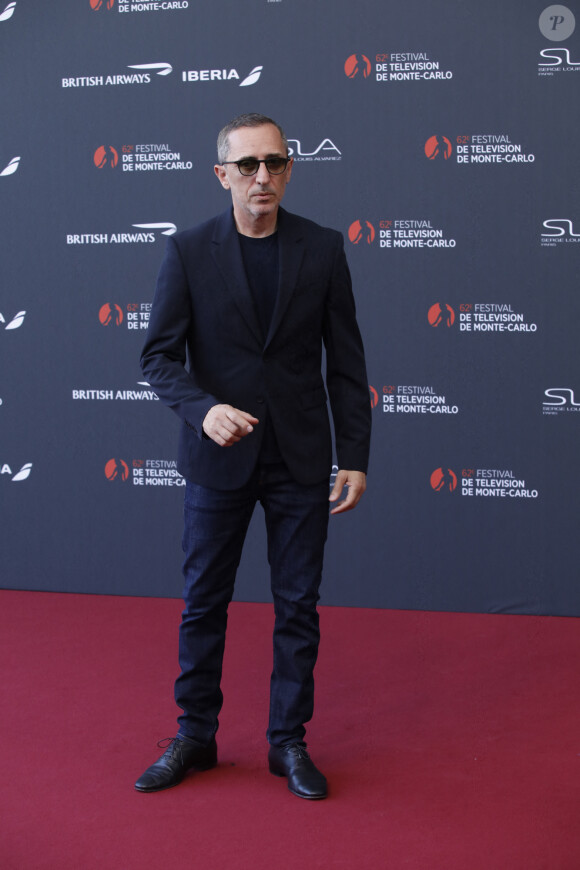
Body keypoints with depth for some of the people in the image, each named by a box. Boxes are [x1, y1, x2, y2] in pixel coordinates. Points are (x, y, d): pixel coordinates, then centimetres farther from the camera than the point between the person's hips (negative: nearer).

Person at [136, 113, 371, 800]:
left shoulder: (322, 248, 0)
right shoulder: (188, 252, -3)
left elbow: (346, 362, 2)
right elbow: (158, 355, -4)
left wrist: (355, 457, -1)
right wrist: (203, 408, -23)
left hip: (300, 459, 1)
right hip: (218, 456, 0)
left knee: (298, 605, 7)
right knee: (203, 602, 9)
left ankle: (289, 742, 21)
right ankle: (195, 737, 25)